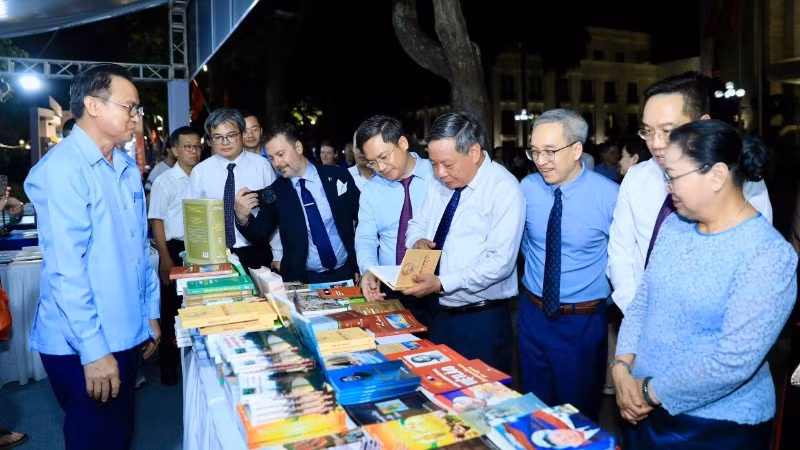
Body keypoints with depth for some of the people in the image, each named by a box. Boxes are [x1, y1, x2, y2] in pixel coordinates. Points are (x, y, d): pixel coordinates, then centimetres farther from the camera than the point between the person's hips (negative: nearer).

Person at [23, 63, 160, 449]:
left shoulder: (127, 168, 8)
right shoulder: (61, 168, -17)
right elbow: (66, 268, -21)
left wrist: (150, 313, 14)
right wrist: (94, 349, -20)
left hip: (127, 334, 7)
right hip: (80, 346, -7)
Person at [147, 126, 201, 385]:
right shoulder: (164, 182, -5)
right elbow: (157, 222, -6)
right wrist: (166, 259, -9)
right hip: (176, 249, -3)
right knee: (172, 307, 9)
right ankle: (168, 364, 25)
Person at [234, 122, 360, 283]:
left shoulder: (337, 175, 0)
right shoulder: (275, 192, 2)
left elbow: (364, 219, 5)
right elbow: (260, 235, -1)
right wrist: (242, 217, -21)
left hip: (346, 273, 0)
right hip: (304, 279, 0)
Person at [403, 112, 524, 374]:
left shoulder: (504, 190, -16)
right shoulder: (440, 182, 6)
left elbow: (500, 262, -23)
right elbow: (418, 223, 17)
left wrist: (442, 283, -27)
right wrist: (418, 240, -6)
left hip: (480, 321, -6)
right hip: (435, 312, 7)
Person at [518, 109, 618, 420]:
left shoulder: (608, 195, -17)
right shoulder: (527, 188, -6)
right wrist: (537, 268, 8)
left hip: (584, 322, -3)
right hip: (533, 314, 4)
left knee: (578, 413, 16)